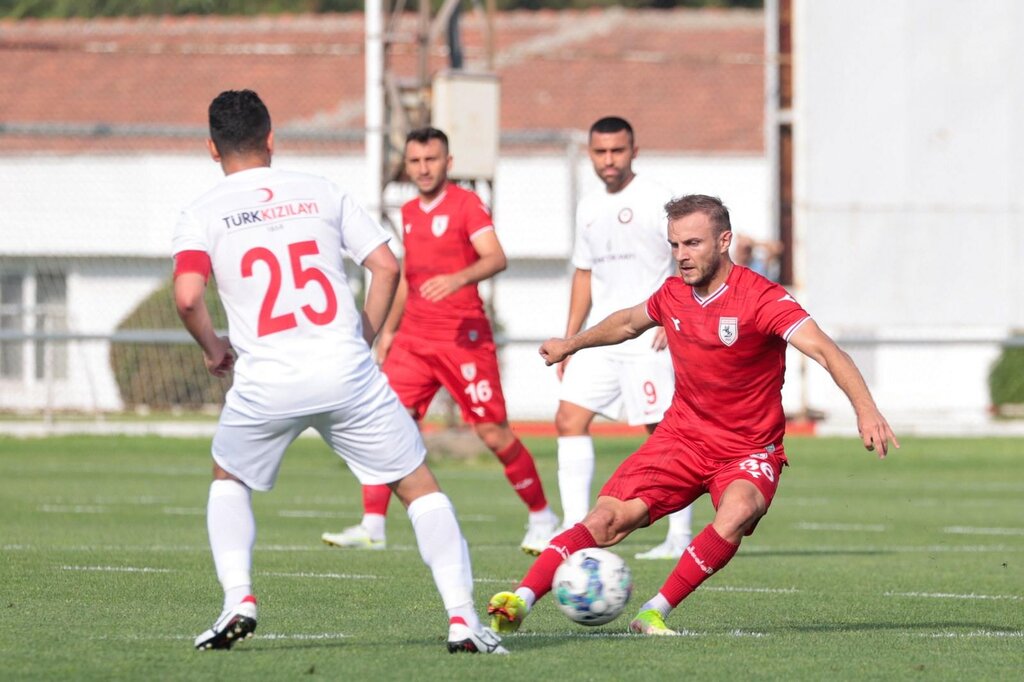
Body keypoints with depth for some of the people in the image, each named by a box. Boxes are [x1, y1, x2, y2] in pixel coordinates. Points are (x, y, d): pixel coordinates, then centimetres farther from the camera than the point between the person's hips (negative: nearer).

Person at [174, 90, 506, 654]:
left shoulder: (202, 215, 4)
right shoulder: (320, 192, 10)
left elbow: (187, 296, -11)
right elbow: (387, 266, 5)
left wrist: (212, 348, 7)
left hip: (267, 384, 0)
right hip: (347, 373, 0)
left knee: (228, 478, 27)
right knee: (419, 486, 11)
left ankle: (237, 601, 8)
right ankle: (462, 617, -2)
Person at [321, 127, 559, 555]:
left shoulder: (466, 205, -7)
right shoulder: (409, 213, 15)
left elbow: (496, 258, -22)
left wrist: (458, 279, -40)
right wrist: (389, 330, 24)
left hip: (464, 338, -6)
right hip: (414, 339, 6)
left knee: (494, 433, -3)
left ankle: (542, 519, 13)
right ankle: (372, 527, -5)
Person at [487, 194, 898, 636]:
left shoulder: (761, 298, -17)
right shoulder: (673, 295, 2)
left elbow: (823, 350, -29)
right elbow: (629, 322, 26)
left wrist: (865, 408, -45)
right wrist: (573, 344, 41)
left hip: (748, 450, -4)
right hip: (682, 436, 4)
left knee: (736, 514, -35)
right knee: (608, 518, -16)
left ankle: (656, 612, -25)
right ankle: (520, 601, -20)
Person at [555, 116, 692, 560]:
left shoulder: (655, 200, -6)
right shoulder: (589, 208, 16)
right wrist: (569, 340, 18)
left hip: (647, 340, -7)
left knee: (663, 431, -5)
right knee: (570, 419, -3)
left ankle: (680, 537, 2)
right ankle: (575, 528, -1)